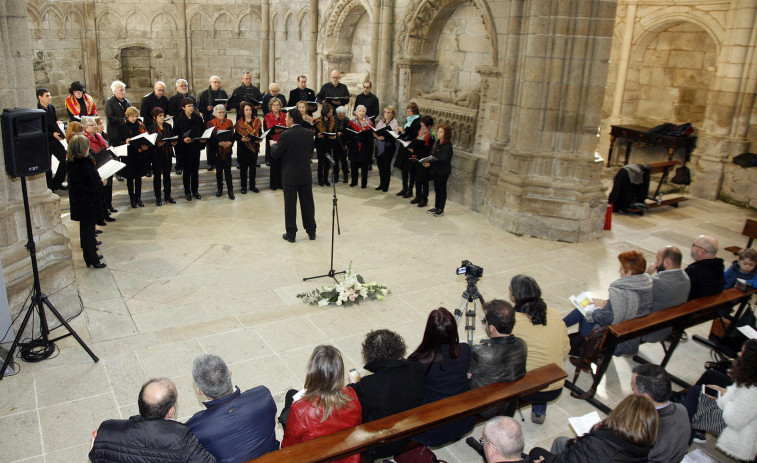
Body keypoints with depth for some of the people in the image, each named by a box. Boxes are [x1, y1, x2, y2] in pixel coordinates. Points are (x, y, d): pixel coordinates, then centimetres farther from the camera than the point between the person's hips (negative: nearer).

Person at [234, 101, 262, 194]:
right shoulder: (239, 122, -3)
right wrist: (242, 139, -24)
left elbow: (260, 133, 9)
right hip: (243, 148, -3)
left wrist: (259, 140, -12)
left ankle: (252, 186, 20)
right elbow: (235, 136, -5)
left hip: (254, 147, 3)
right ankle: (244, 186, 14)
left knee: (253, 167, 8)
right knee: (243, 167, 3)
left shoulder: (257, 121, 6)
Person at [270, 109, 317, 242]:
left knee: (290, 205, 5)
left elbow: (275, 155, -10)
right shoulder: (309, 133, -1)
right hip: (306, 175, 4)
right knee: (307, 203, 13)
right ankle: (311, 231, 21)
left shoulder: (286, 135, -17)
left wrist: (273, 145, 9)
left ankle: (291, 233, 11)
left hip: (290, 176, -4)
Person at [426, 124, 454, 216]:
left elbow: (442, 160, -25)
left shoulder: (447, 146, -19)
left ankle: (441, 209, 13)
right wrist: (427, 161, -7)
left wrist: (430, 164, -30)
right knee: (437, 188, 17)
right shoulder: (437, 143, 6)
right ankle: (436, 207, 29)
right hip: (436, 170, 8)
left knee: (442, 189, 3)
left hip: (443, 171, -8)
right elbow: (432, 154, 11)